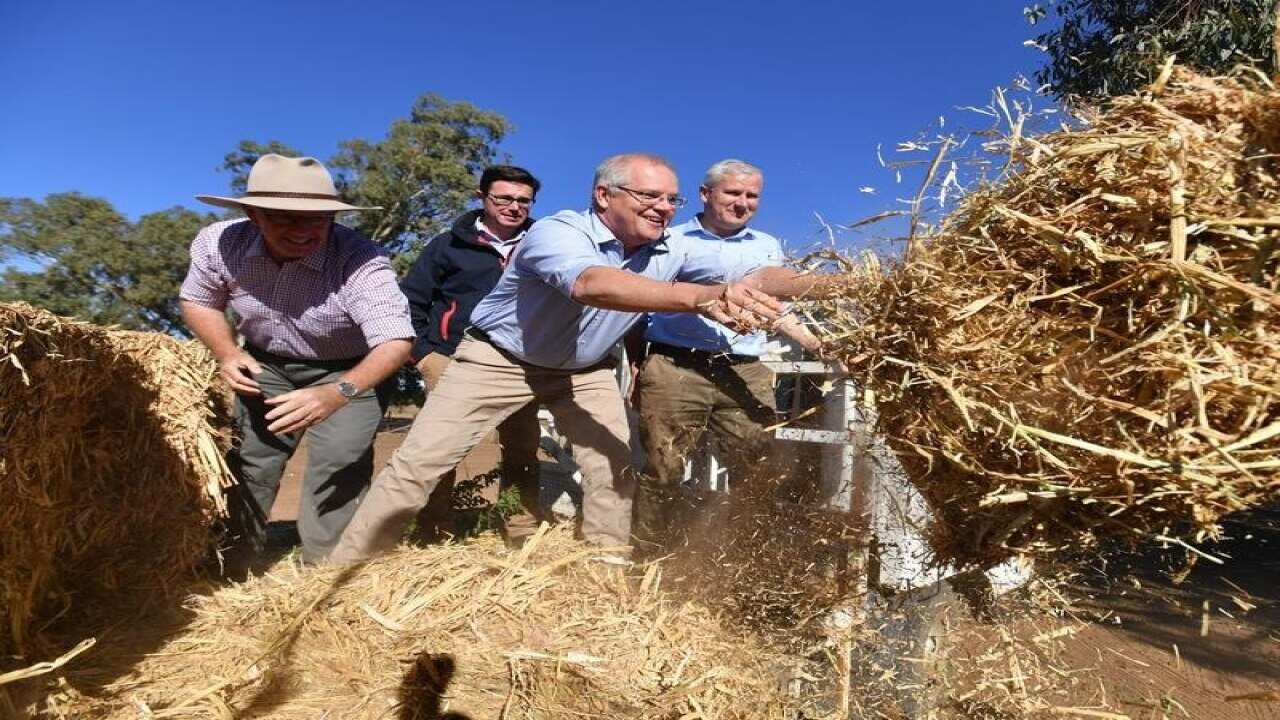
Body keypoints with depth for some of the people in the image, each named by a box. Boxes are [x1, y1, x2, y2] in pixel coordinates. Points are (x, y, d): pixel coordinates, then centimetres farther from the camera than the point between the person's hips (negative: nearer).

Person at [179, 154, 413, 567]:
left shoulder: (361, 262, -35)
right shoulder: (218, 244, -21)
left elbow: (396, 340, -43)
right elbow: (197, 299, 0)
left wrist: (338, 393, -59)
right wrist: (227, 353, -18)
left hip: (349, 371, -3)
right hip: (266, 365, 4)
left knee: (338, 470, -13)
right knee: (245, 464, 9)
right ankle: (233, 567, 31)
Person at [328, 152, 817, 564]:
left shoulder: (673, 251, -12)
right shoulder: (557, 232, -30)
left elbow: (751, 277, -17)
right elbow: (591, 285, -51)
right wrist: (701, 297, -64)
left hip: (584, 371, 5)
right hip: (499, 358, -4)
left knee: (615, 470, -4)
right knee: (421, 460, -5)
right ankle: (346, 569, 9)